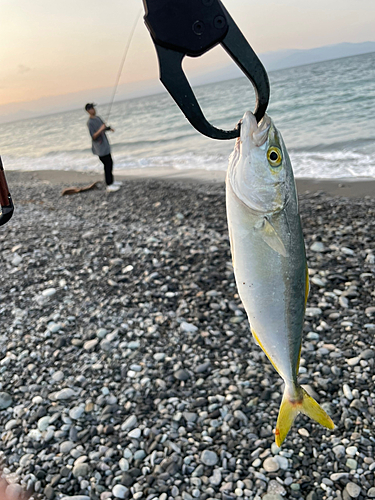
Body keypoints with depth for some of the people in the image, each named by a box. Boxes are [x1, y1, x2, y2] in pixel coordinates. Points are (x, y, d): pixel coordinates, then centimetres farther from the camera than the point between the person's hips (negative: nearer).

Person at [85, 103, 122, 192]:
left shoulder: (98, 118, 8)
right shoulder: (90, 122, -18)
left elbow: (104, 127, 19)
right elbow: (93, 137, -23)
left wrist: (109, 128, -3)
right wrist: (100, 130, -36)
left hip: (105, 146, 9)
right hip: (100, 148, -9)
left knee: (110, 163, 18)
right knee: (107, 165, -7)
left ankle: (112, 181, 33)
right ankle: (109, 186, -2)